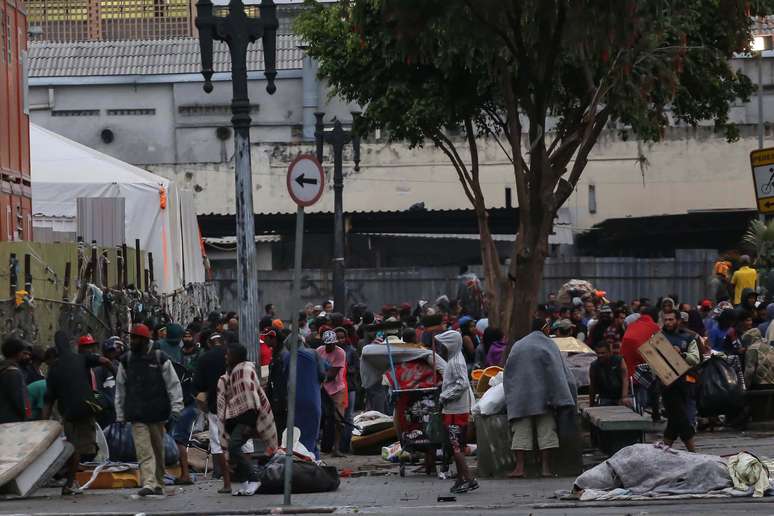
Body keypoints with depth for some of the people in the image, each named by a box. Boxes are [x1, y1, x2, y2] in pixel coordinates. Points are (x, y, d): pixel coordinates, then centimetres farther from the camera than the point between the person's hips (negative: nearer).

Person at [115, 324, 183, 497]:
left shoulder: (160, 359, -1)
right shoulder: (126, 361, 8)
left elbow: (173, 384, 0)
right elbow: (120, 388, 13)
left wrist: (176, 407, -8)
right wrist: (120, 414, 10)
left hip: (157, 413, -1)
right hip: (137, 415, 1)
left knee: (158, 450, 10)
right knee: (144, 450, -11)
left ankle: (159, 484, 22)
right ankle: (148, 484, -19)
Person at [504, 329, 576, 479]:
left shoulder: (517, 347, 20)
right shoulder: (550, 345, 15)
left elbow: (507, 376, 17)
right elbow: (565, 375, 12)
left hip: (519, 391, 1)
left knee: (521, 427, -1)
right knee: (546, 426, 2)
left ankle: (520, 467, -10)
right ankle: (546, 467, -4)